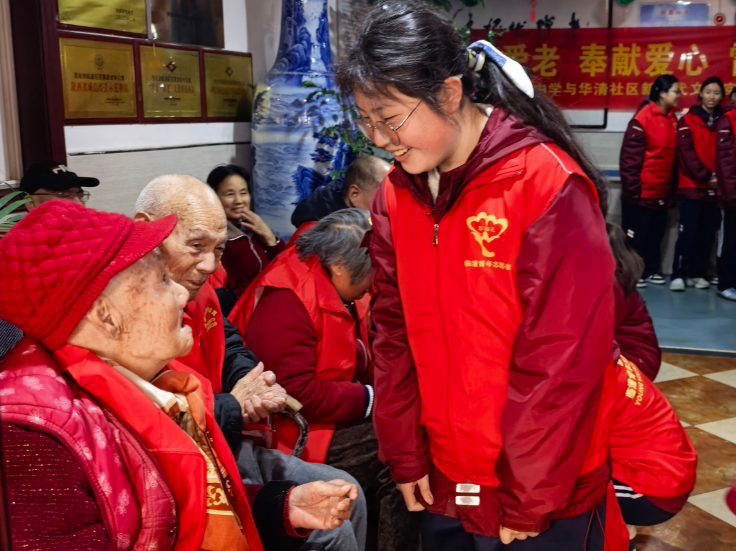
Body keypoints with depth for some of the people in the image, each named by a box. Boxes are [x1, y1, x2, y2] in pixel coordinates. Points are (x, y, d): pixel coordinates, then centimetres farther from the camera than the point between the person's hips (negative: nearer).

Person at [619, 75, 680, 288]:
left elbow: (672, 156, 12)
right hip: (641, 192, -7)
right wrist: (633, 188, -17)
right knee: (635, 234, 3)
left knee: (656, 232, 14)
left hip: (661, 192, 7)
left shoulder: (672, 119, 9)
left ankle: (651, 270, 25)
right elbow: (629, 156, -17)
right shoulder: (643, 118, -14)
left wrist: (672, 187, 11)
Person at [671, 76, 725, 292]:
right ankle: (678, 275, -4)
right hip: (692, 186, -3)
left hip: (716, 188, 3)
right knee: (687, 232, -7)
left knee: (707, 233, 5)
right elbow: (686, 153, -7)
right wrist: (705, 176, -14)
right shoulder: (688, 120, 3)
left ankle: (698, 273, 13)